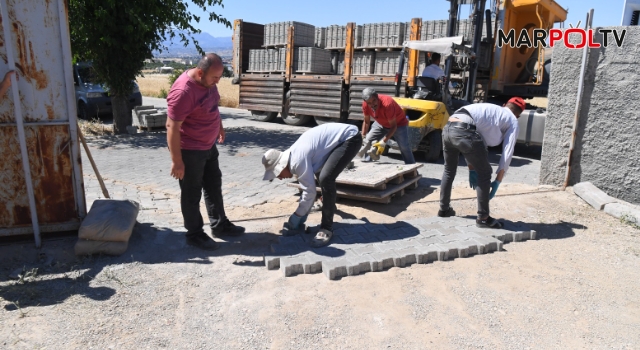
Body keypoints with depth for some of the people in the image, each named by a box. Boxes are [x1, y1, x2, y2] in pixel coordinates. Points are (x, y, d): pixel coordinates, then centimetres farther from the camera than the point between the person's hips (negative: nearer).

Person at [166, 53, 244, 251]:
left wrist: (219, 126, 25)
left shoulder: (208, 81, -2)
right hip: (190, 151, -9)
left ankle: (219, 225, 34)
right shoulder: (183, 91, -28)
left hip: (209, 146, 9)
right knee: (192, 194, 6)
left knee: (214, 185, 18)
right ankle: (195, 234, 22)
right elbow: (172, 127, -26)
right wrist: (177, 160, -24)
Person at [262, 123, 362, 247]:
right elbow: (308, 187, 13)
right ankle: (329, 204, 47)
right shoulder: (294, 157, 5)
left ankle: (326, 228, -10)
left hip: (350, 138, -11)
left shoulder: (298, 160, -24)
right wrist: (300, 220, 15)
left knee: (325, 178, -23)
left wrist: (295, 220, -8)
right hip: (340, 136, 11)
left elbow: (310, 192, -19)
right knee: (320, 174, 24)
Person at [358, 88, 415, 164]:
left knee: (404, 147, -14)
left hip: (398, 123, -5)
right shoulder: (365, 105, -23)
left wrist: (383, 142, -36)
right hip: (380, 123, 5)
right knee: (367, 142, -5)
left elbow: (393, 126, -32)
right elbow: (366, 122, -5)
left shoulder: (387, 104, -40)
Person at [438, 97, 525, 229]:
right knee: (484, 173, 12)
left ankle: (444, 209, 41)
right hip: (463, 131, -7)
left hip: (448, 128, 7)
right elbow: (507, 153, 12)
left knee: (449, 170, 28)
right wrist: (497, 181, 18)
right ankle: (483, 218, 19)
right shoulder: (513, 121, 18)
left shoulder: (489, 109, 38)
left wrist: (471, 169, 32)